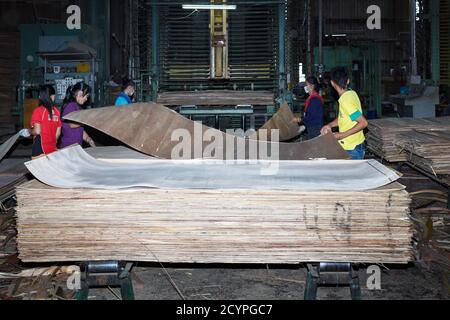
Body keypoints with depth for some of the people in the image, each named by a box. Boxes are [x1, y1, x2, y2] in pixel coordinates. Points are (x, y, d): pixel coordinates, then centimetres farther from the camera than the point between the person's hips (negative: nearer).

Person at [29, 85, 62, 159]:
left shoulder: (38, 111, -9)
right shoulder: (56, 111, 3)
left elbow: (37, 131, -14)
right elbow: (58, 132, 8)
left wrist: (29, 131, 7)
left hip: (41, 149, -4)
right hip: (53, 149, 4)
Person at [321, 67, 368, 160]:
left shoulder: (346, 101, -24)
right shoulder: (351, 93, 4)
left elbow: (364, 123, -26)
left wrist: (343, 135, -21)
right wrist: (330, 125, 3)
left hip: (352, 149, -9)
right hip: (352, 146, 9)